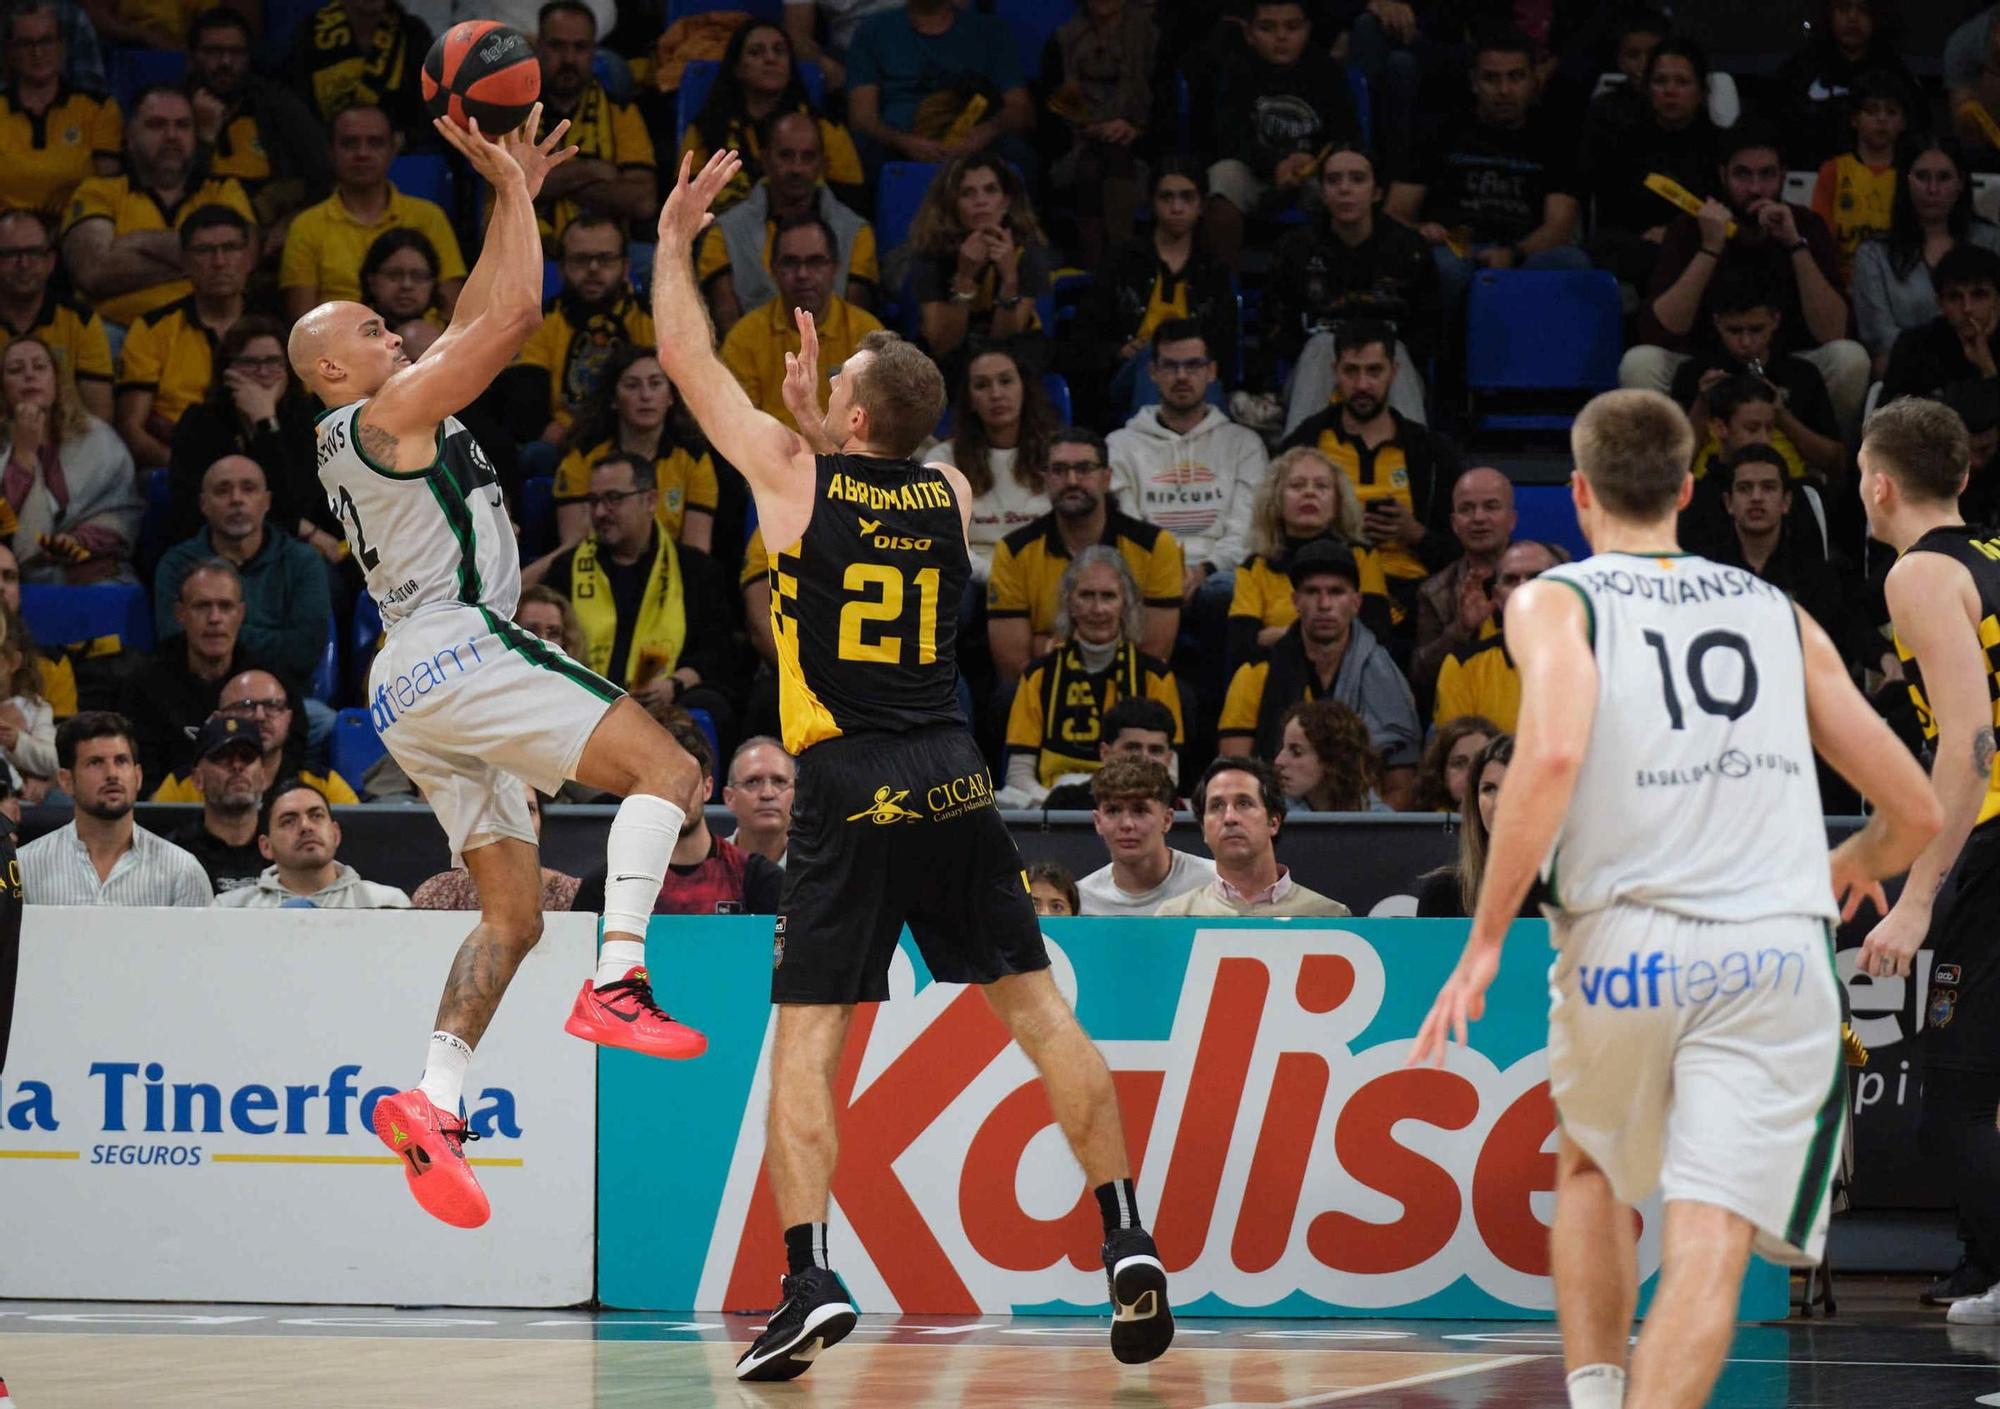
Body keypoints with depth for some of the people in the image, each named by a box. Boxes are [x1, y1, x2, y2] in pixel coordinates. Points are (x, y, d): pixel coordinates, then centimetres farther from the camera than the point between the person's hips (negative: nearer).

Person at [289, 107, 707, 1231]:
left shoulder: (366, 436, 23)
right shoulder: (390, 412, -4)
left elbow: (483, 319, 29)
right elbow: (517, 314, -8)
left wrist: (516, 192, 26)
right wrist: (513, 190, 1)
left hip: (417, 693, 10)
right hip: (458, 647, -10)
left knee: (513, 914, 8)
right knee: (668, 769, -14)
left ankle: (434, 1104, -4)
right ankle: (617, 983, -27)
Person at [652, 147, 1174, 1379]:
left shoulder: (795, 476, -2)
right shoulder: (952, 494, 8)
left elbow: (689, 361, 9)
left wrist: (676, 237, 19)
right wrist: (816, 418, 31)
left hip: (850, 793, -4)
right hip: (955, 783, 4)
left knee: (806, 1040, -1)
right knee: (1036, 1008, 8)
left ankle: (811, 1280, -14)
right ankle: (1130, 1247, 4)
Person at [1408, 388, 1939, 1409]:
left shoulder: (1555, 600, 7)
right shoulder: (1778, 615, 18)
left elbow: (1553, 755, -15)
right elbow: (1916, 810, 20)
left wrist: (1485, 941, -9)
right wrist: (1859, 864, 43)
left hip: (1626, 943, -1)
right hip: (1775, 952, 1)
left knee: (1591, 1171, 28)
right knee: (1707, 1245, -8)